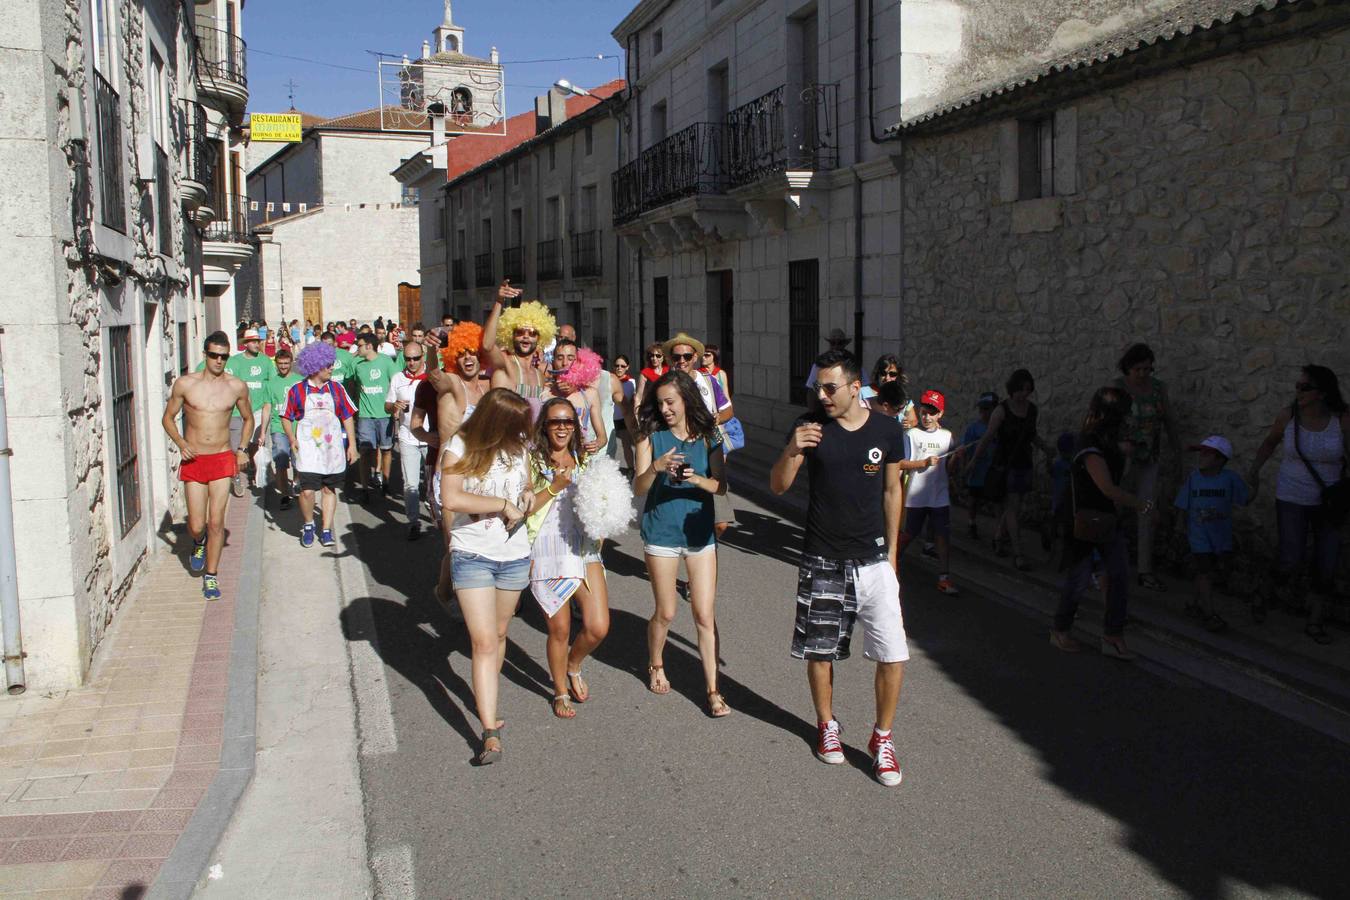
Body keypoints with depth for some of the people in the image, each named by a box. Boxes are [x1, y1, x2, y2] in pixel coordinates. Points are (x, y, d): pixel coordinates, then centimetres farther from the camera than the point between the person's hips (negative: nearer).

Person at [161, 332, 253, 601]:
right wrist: (181, 443, -10)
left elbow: (248, 418, 17)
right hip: (193, 461, 0)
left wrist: (242, 449, 4)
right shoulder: (185, 383, -2)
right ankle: (198, 545, 37)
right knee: (196, 525, 1)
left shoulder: (237, 387, 1)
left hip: (223, 459, 0)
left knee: (216, 522, -4)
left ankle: (211, 576, 9)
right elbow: (168, 417, 7)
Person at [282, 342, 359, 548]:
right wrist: (292, 439, -8)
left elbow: (347, 417, 8)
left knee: (329, 489, 8)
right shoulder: (297, 390, -1)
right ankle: (308, 525, 15)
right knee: (307, 490, -10)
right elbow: (287, 417, 7)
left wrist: (352, 445, 4)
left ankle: (326, 530, 18)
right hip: (308, 448, -2)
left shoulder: (336, 388, 5)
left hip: (332, 447, 3)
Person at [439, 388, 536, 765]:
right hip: (472, 556, -5)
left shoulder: (518, 448, 1)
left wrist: (528, 496, -5)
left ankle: (485, 695, 39)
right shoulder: (460, 448, -13)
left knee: (498, 634, 18)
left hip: (514, 556, 5)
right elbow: (451, 498, -27)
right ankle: (491, 731, -9)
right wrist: (503, 503, -22)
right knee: (484, 642, -9)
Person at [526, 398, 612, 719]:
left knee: (598, 627, -4)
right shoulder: (532, 461, -2)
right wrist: (555, 486, -16)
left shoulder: (585, 460, 12)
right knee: (560, 629, 4)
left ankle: (574, 667, 28)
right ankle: (561, 691, 27)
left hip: (585, 549, 4)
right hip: (548, 553, -4)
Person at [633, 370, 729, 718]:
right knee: (665, 613, 9)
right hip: (661, 532, -1)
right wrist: (655, 468, -29)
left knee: (705, 614, -1)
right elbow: (638, 487, -10)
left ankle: (713, 689, 6)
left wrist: (698, 479, -21)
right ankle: (656, 666, 36)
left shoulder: (708, 437, -1)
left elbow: (720, 486, -1)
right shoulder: (651, 436, -4)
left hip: (700, 532, 1)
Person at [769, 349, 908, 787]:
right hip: (822, 560, 0)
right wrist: (791, 451, -28)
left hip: (873, 559, 0)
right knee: (820, 650, 10)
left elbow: (892, 490, 9)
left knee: (893, 654, -5)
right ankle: (826, 724, 34)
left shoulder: (887, 430, -3)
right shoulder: (811, 427, -6)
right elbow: (778, 487, -8)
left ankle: (882, 737, 15)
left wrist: (891, 549, 10)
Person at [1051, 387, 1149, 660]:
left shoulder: (1109, 444, 9)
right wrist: (1142, 504, -17)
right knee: (1079, 579, 1)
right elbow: (1108, 489, -25)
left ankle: (1113, 636, 8)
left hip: (1107, 521, 9)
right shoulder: (1091, 449, -22)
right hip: (1085, 522, -9)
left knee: (1120, 574, 1)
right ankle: (1060, 630, 20)